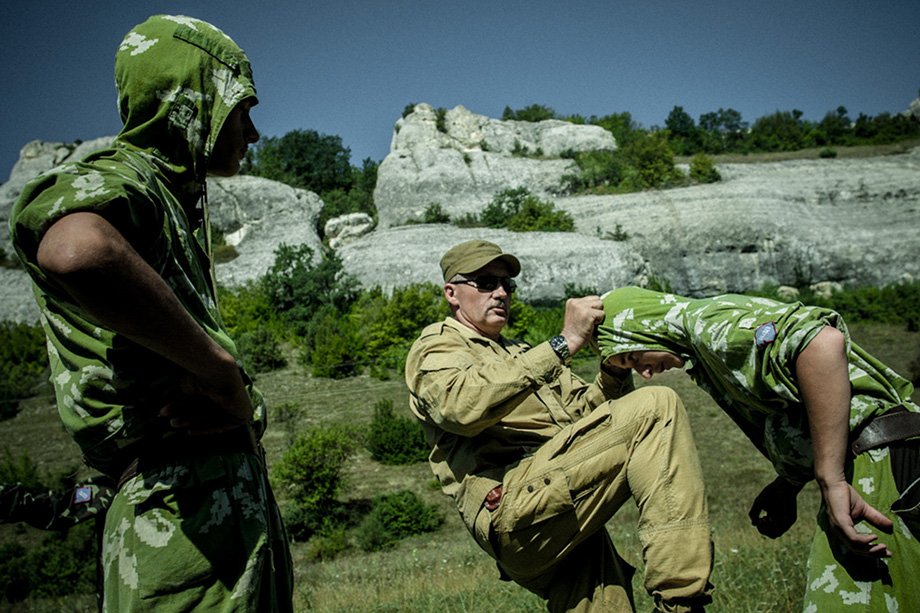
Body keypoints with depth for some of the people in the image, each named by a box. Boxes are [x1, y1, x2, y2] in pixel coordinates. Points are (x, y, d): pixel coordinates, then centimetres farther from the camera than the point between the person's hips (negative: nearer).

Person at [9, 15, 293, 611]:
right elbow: (77, 252, -35)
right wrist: (222, 371, -24)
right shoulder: (114, 180, -8)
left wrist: (236, 405, -3)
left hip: (238, 491, 9)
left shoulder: (178, 200, 22)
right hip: (186, 497, -9)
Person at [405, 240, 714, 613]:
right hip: (512, 504, -8)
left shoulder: (521, 354, 34)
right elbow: (463, 405, -15)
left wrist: (615, 366, 5)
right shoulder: (436, 345, 10)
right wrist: (563, 344, -16)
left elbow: (586, 411, 26)